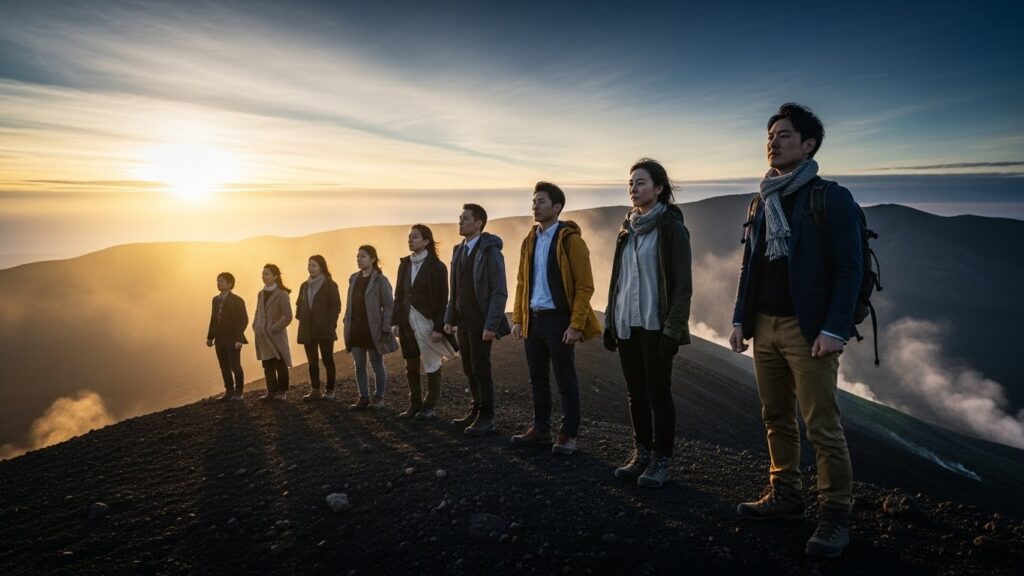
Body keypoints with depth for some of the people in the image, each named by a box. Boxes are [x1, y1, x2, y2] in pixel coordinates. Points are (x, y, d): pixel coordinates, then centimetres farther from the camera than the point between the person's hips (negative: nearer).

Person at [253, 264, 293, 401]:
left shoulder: (282, 294, -11)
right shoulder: (261, 294, 11)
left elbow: (287, 317, -15)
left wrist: (273, 328, -16)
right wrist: (255, 326, 6)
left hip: (276, 336, -7)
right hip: (262, 336, 7)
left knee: (280, 366, 4)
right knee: (267, 366, 11)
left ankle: (282, 392, 13)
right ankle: (271, 392, 19)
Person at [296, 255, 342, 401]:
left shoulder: (330, 285, -4)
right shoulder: (305, 286, 13)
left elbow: (336, 306, -9)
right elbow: (299, 305, 21)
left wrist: (330, 325, -13)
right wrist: (301, 318, 7)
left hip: (324, 330, -6)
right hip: (308, 331, 6)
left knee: (328, 360, 2)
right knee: (312, 362, 7)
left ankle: (329, 390, 8)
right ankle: (315, 390, 12)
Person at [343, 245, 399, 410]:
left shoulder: (380, 280, -9)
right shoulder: (353, 278, 10)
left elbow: (389, 305, -11)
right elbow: (349, 304, 14)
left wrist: (385, 329, -16)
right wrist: (347, 326, 8)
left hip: (373, 330, -6)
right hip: (356, 331, 6)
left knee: (377, 365, 6)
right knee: (359, 366, 10)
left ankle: (378, 397, 17)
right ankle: (363, 398, 19)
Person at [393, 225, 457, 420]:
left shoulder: (436, 266, -8)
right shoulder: (404, 264, 8)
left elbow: (442, 299, -10)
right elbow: (399, 295, 9)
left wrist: (439, 327, -15)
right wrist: (396, 321, 2)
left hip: (427, 322, -5)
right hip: (407, 321, 5)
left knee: (431, 366, 5)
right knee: (411, 366, 10)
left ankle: (429, 406, 15)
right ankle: (415, 405, 19)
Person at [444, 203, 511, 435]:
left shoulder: (490, 251, -11)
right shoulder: (459, 250, 11)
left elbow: (499, 292, -15)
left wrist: (491, 325, -20)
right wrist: (450, 318, 10)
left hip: (480, 323, -7)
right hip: (463, 322, 7)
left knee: (481, 370, -2)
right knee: (469, 369, 12)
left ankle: (486, 418, 9)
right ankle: (476, 410, 25)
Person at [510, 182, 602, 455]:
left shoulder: (570, 240, -8)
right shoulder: (530, 241, 12)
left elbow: (585, 286, -11)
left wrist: (575, 325, -17)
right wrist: (517, 319, 9)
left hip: (558, 319, -6)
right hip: (533, 319, 6)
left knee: (566, 380, 3)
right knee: (538, 378, 13)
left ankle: (568, 435, 13)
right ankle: (541, 429, 25)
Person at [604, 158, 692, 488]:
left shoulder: (672, 227, -6)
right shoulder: (628, 228, 12)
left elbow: (682, 283, -11)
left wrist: (673, 328, -17)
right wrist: (610, 322, 12)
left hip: (655, 325, -6)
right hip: (627, 325, 6)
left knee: (658, 392, 1)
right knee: (636, 393, 10)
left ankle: (661, 460, 13)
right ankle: (641, 454, 22)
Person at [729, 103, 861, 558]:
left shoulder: (831, 198, -4)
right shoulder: (762, 202, 13)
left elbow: (849, 270, -9)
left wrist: (834, 330, -17)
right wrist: (739, 319, 9)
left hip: (808, 329, -6)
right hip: (764, 327, 6)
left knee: (822, 426, -3)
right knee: (777, 419, 13)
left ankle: (835, 515, 9)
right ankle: (784, 495, 25)